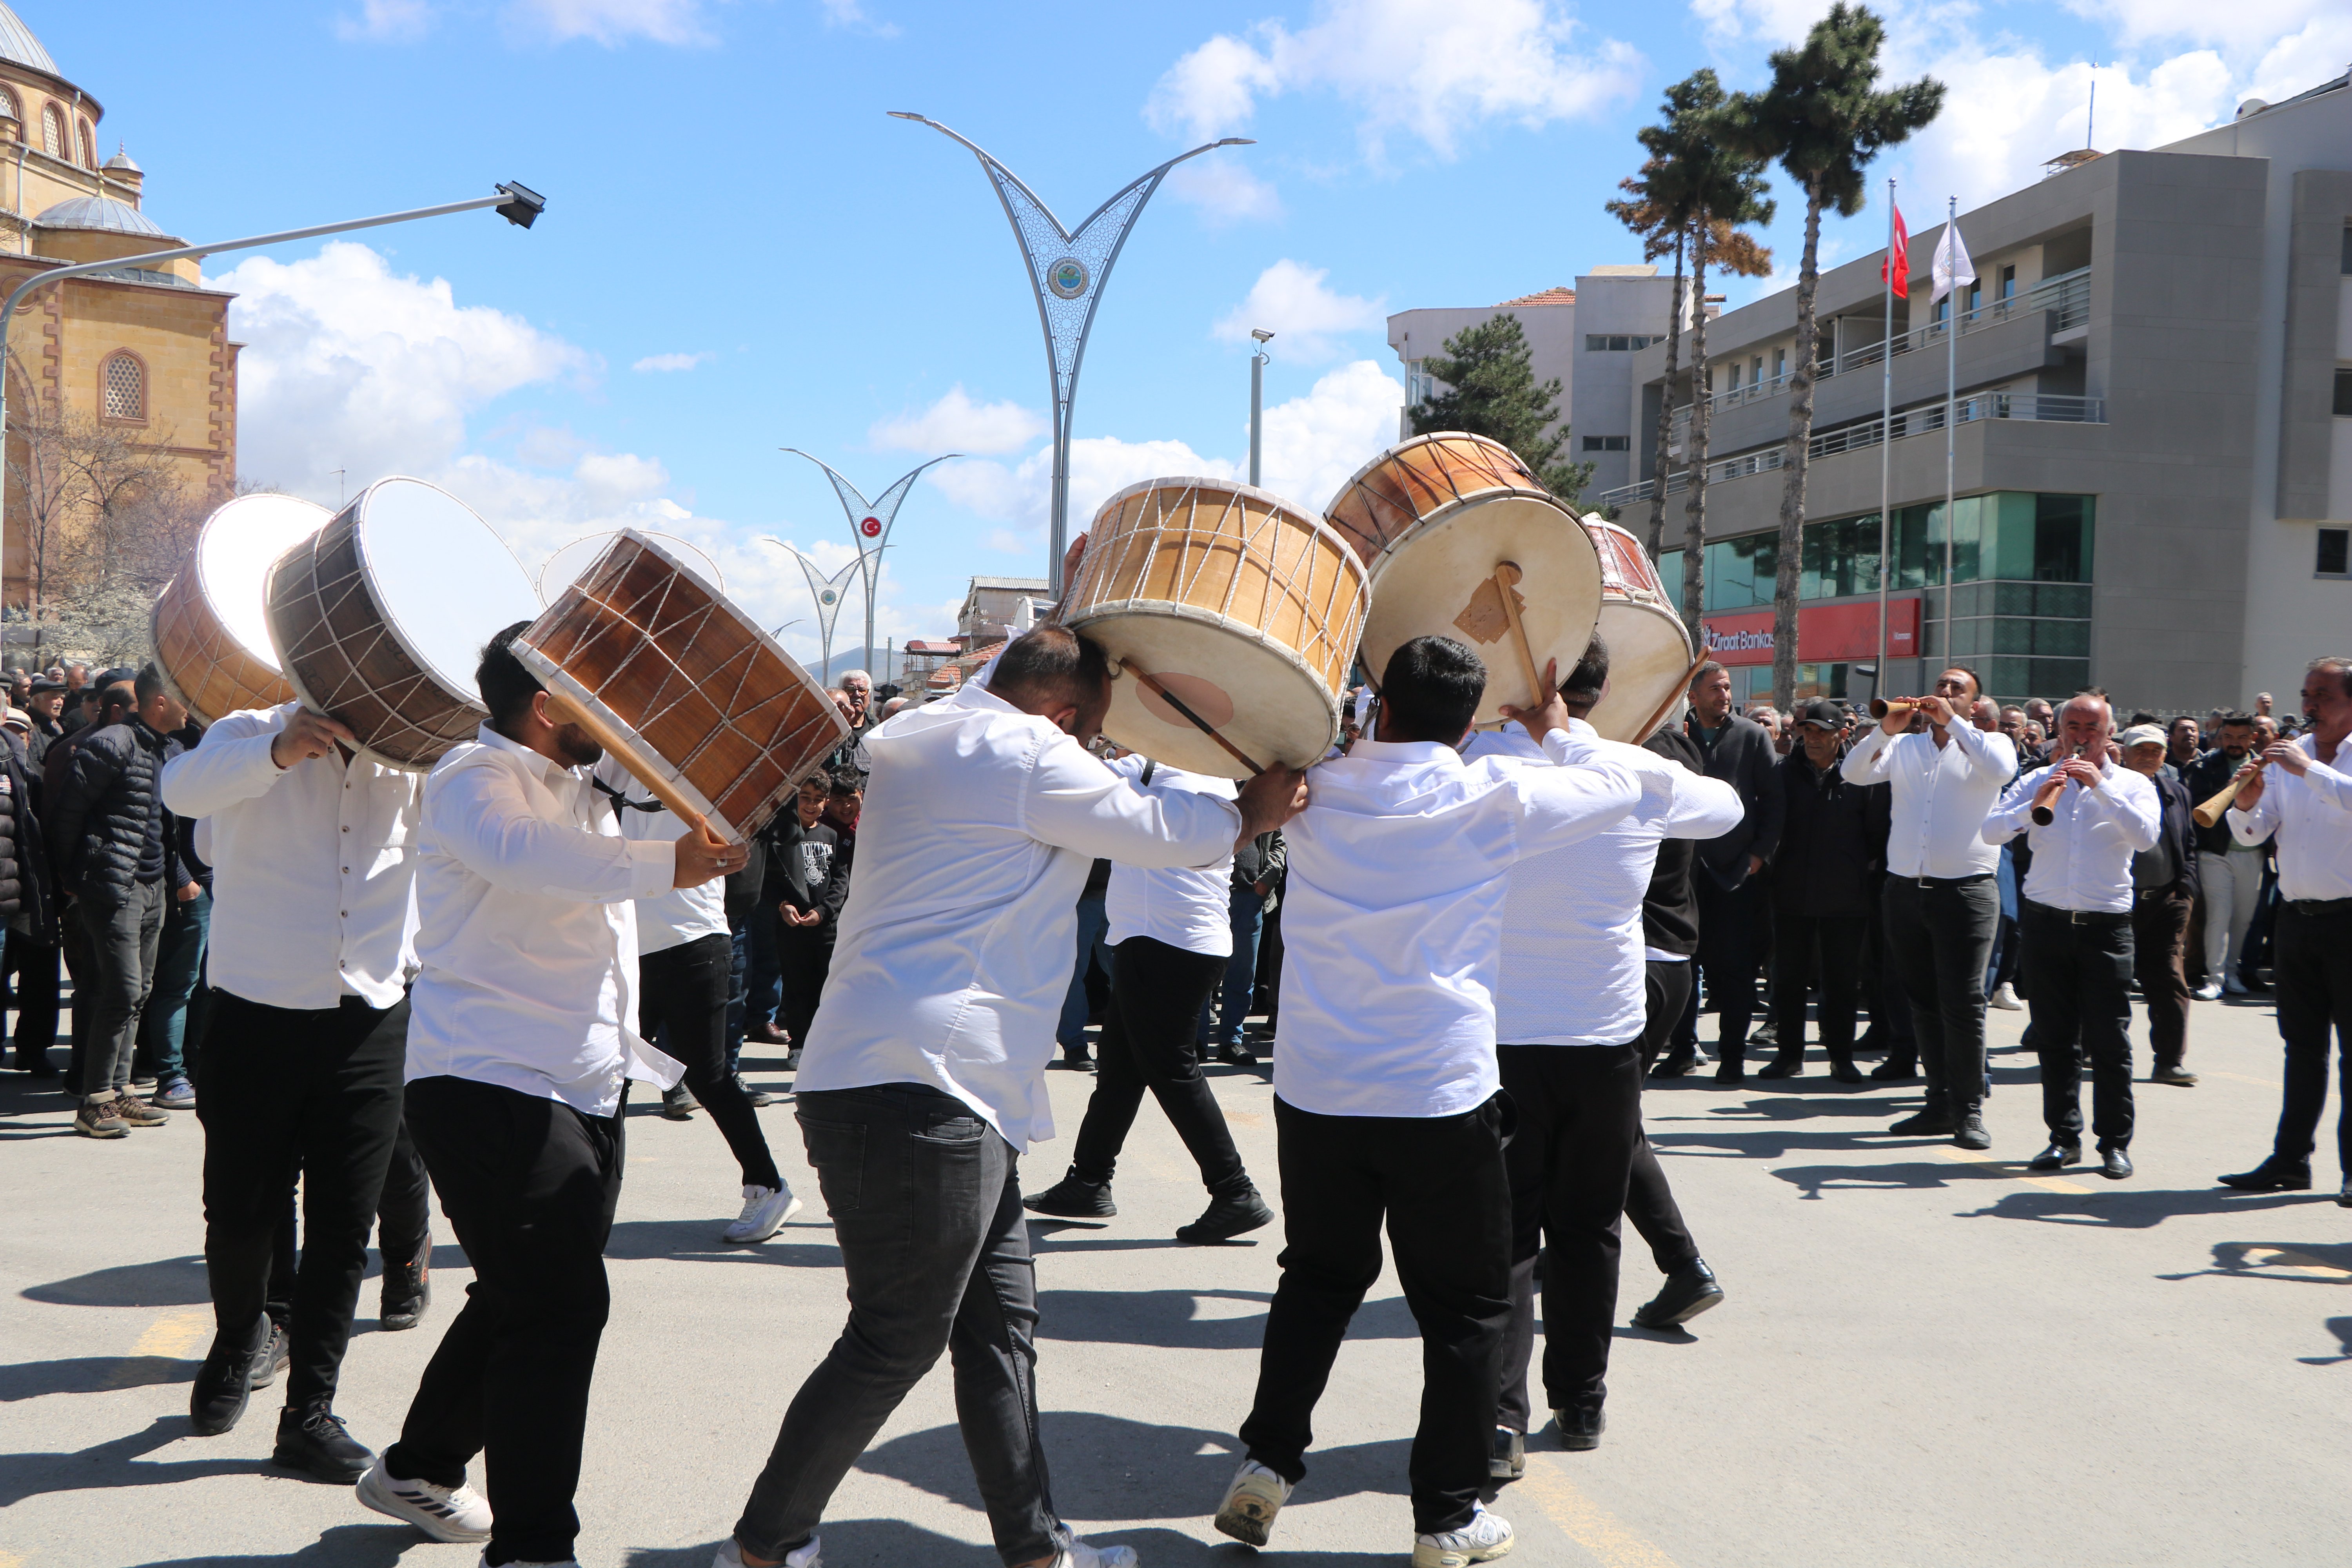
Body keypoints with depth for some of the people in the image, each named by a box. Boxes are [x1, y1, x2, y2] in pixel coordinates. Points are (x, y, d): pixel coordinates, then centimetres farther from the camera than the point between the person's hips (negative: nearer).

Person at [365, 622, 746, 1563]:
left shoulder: (585, 786, 18)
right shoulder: (474, 778, -11)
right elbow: (518, 849, -33)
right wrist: (661, 866, -39)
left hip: (585, 1090, 10)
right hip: (491, 1088, -10)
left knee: (525, 1300, 19)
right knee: (559, 1307, -14)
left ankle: (418, 1471, 38)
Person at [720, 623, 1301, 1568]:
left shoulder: (922, 738, 18)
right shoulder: (1026, 753, -10)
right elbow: (1158, 831, -1)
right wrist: (1253, 812, 18)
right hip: (918, 1091, -10)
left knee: (1000, 1325, 13)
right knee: (896, 1343, -1)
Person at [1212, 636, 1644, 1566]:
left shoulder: (1318, 789, 1)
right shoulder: (1496, 798, -8)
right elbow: (1625, 785, 8)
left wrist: (1367, 707, 27)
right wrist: (1557, 731, 23)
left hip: (1314, 1093, 4)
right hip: (1443, 1097, -3)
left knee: (1318, 1280, 22)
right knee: (1466, 1311, 10)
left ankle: (1266, 1465, 19)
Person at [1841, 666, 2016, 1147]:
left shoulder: (1987, 745, 5)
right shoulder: (1903, 746, 13)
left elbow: (2002, 770, -19)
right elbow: (1853, 773, 0)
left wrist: (1952, 722, -18)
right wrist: (1886, 729, -14)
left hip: (1965, 891, -4)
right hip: (1904, 889, 4)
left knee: (1963, 1003, -7)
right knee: (1923, 1001, 9)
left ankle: (1968, 1111, 0)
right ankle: (1939, 1103, 17)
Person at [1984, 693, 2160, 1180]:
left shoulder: (2132, 786, 5)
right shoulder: (2037, 781, 9)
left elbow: (2146, 836, -15)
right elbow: (1991, 831, -4)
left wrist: (2100, 787, -21)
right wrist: (2034, 806, -21)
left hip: (2106, 925, -2)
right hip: (2046, 921, 2)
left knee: (2110, 1041, -3)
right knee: (2055, 1038, 6)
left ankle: (2115, 1142, 5)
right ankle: (2064, 1136, 14)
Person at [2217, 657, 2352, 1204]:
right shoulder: (2287, 757, 9)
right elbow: (2253, 834, 6)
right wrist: (2246, 806, -13)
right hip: (2296, 914, 5)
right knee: (2302, 1046, 11)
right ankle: (2291, 1159, 15)